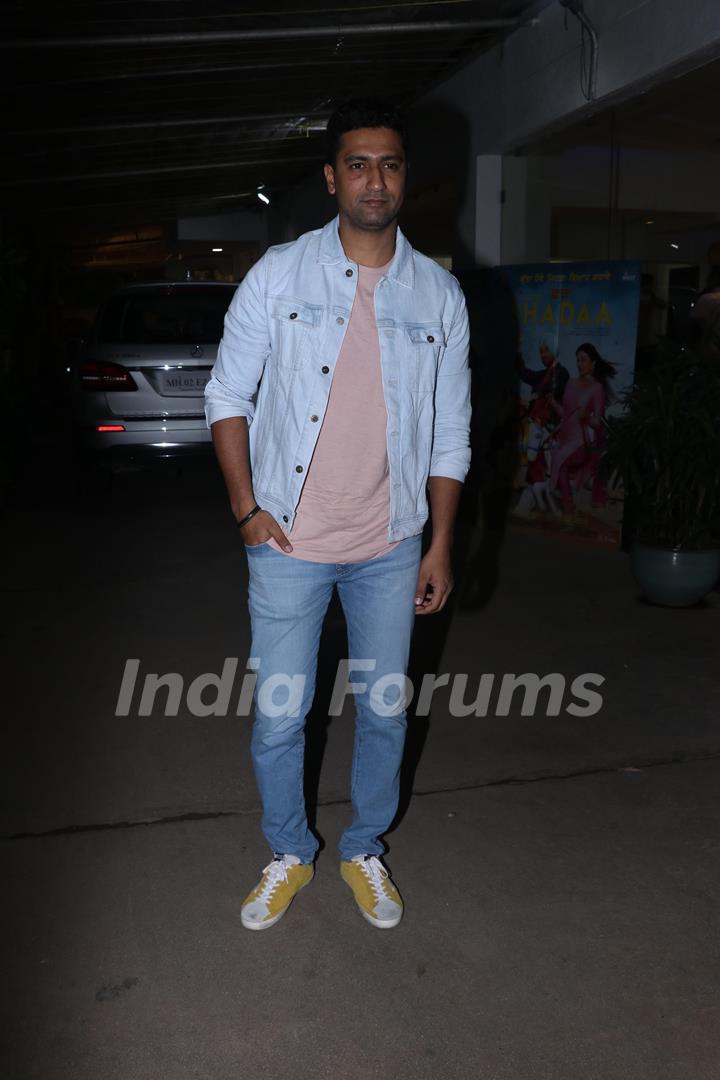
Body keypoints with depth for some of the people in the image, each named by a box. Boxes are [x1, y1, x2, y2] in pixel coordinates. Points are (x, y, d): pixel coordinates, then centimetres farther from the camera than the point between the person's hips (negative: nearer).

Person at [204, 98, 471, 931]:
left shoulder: (439, 294, 2)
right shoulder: (279, 274, -3)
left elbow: (450, 431, 6)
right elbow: (228, 394, 1)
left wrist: (440, 543, 3)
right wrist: (247, 508, -7)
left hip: (390, 548, 2)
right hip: (289, 543, -1)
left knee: (385, 712, 13)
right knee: (278, 716, 7)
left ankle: (365, 851, 37)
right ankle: (288, 855, 33)